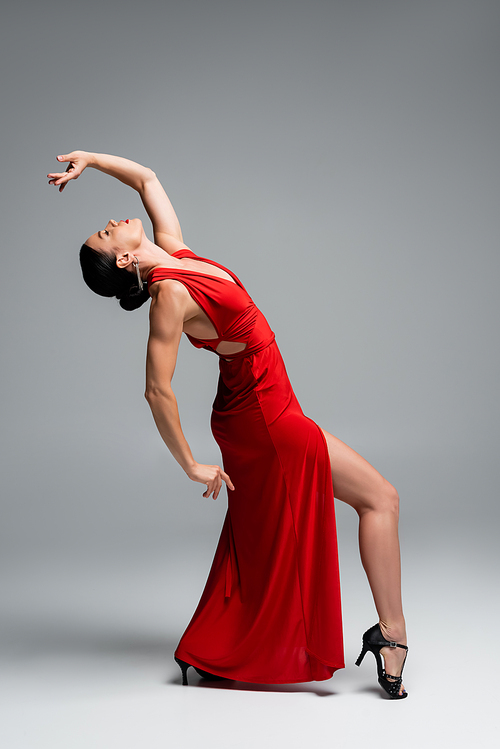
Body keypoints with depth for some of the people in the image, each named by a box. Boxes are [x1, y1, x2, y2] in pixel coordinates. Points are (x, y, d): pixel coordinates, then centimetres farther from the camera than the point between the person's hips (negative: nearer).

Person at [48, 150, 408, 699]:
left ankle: (205, 656, 26)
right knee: (381, 497, 0)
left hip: (256, 414, 9)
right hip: (262, 416, -9)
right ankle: (391, 634, 6)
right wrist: (191, 466, -15)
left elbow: (147, 178, 14)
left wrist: (89, 159, 10)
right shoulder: (169, 295, -21)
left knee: (261, 545, 17)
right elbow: (157, 391, -22)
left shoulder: (173, 251, 2)